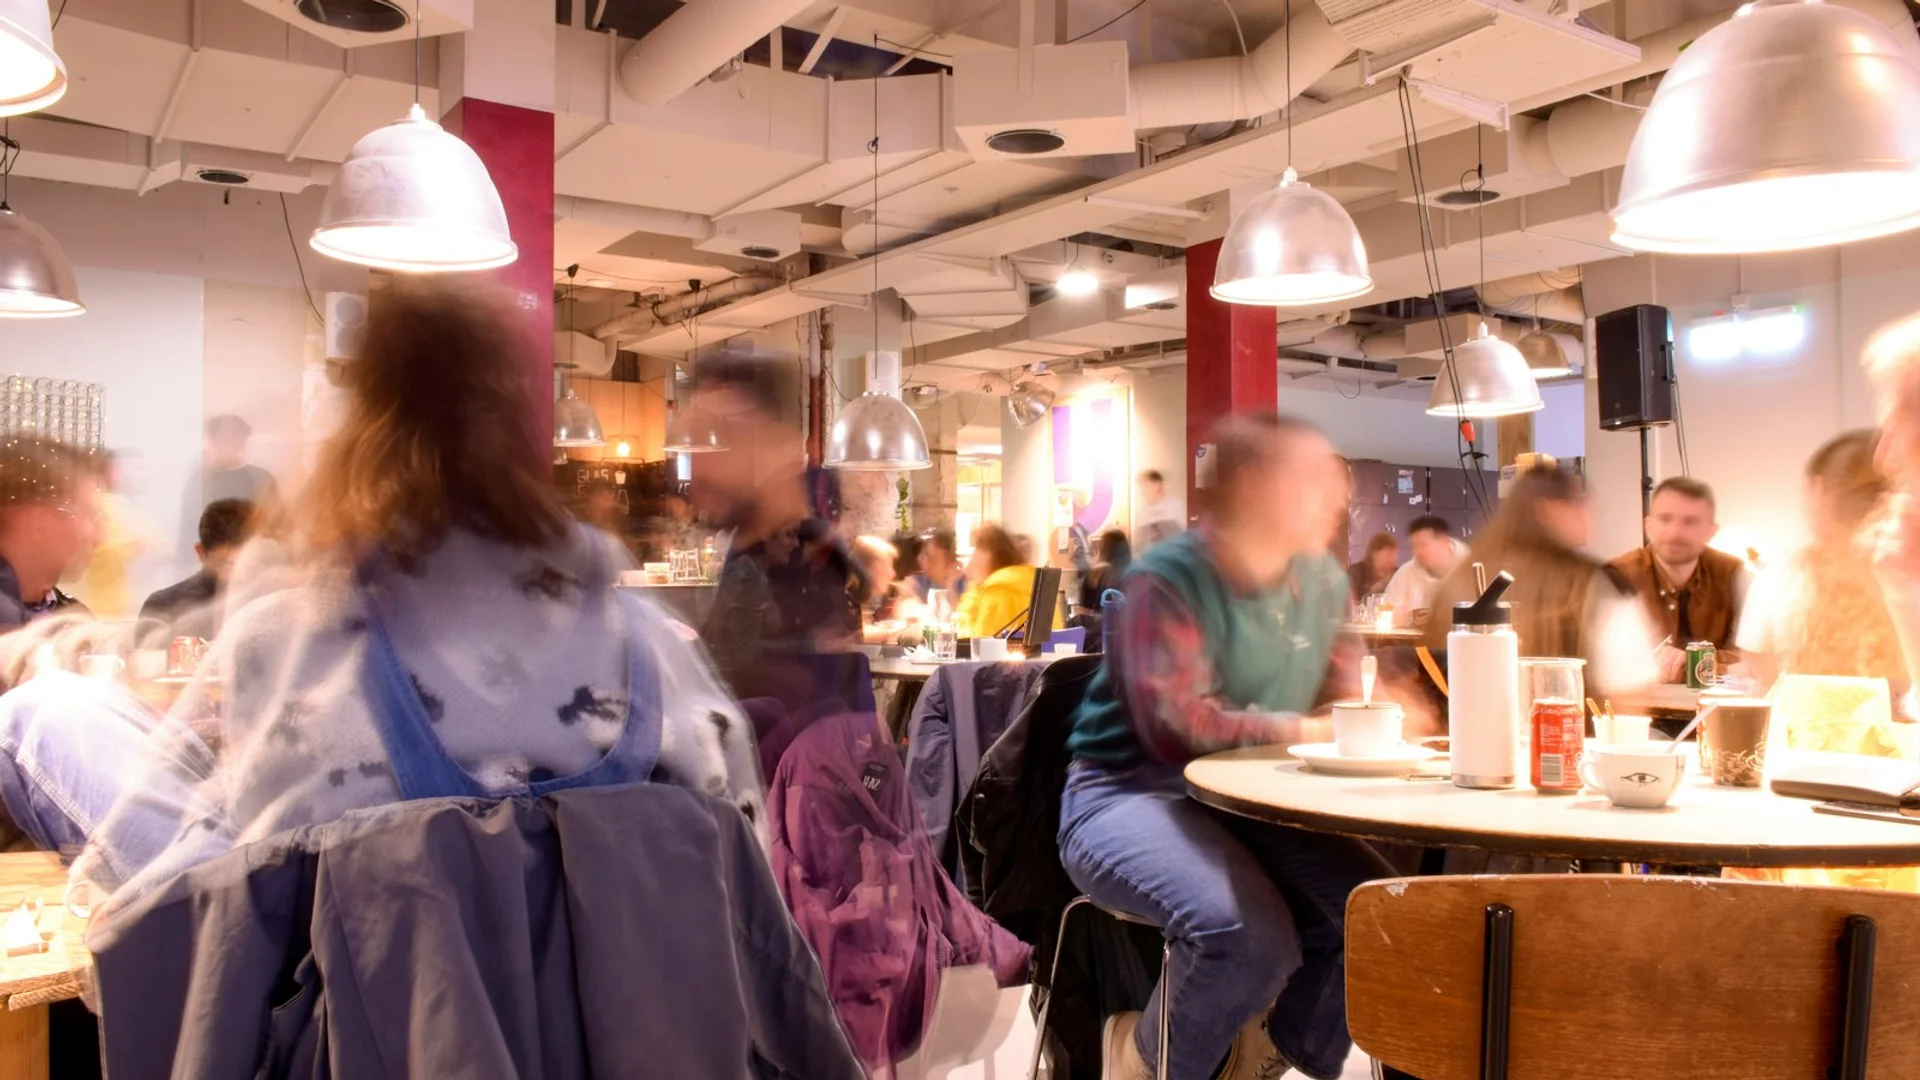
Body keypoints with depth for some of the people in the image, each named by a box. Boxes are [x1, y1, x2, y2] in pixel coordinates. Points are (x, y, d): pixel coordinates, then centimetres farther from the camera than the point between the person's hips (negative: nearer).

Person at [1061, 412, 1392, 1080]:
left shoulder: (1324, 581, 6)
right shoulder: (1168, 581, -16)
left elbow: (1340, 700, 17)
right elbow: (1178, 726, -24)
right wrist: (1297, 732, -18)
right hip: (1129, 793, -7)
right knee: (1250, 935, -30)